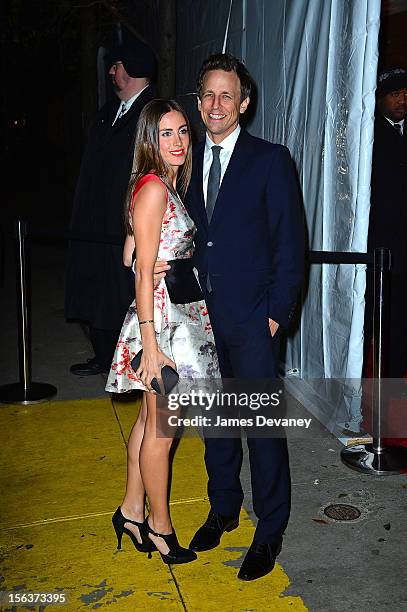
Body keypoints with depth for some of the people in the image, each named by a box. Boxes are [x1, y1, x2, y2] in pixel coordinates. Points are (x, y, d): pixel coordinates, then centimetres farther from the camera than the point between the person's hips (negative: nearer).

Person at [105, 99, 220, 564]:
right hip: (161, 318, -9)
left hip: (180, 314, 9)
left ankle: (131, 510, 30)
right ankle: (159, 525, 21)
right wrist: (150, 343, -21)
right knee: (162, 426, 4)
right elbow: (145, 272, -19)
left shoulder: (170, 186, 12)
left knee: (151, 418, 17)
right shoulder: (153, 188, -16)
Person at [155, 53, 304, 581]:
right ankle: (223, 508, 36)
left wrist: (277, 312, -11)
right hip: (202, 315, 5)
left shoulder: (270, 160, -5)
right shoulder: (188, 161, 10)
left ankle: (270, 530, 20)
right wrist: (156, 257, -6)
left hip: (251, 319, -5)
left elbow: (290, 242, -6)